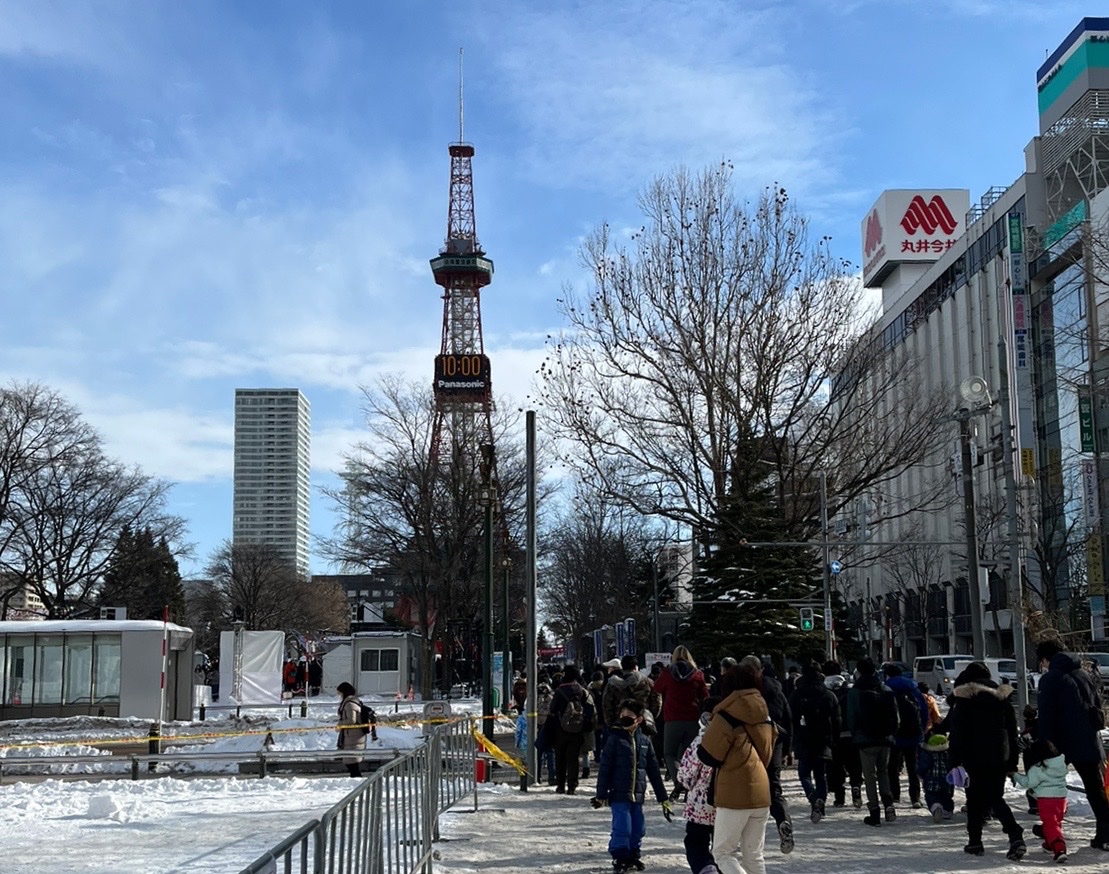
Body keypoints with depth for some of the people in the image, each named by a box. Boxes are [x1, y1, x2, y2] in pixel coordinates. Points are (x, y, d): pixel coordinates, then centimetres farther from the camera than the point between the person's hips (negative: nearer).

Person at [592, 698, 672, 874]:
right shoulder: (615, 739, -5)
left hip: (638, 794, 4)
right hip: (619, 794, -4)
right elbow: (605, 768, -5)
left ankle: (633, 857, 25)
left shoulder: (644, 741, 7)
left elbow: (653, 770, 11)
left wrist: (663, 798, 12)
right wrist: (601, 795, -8)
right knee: (622, 829, -10)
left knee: (638, 829, 8)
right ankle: (620, 859, 4)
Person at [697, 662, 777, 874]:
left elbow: (708, 755, -10)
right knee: (753, 854, 14)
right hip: (761, 793, 7)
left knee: (723, 852, 2)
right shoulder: (764, 716, 9)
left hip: (734, 794, -7)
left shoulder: (728, 716, -12)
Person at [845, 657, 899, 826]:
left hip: (866, 740, -4)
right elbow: (894, 714, 7)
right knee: (883, 771, 19)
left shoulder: (855, 692, -8)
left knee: (870, 776, 3)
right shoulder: (886, 690, 4)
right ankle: (888, 804, 0)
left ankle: (874, 813, 1)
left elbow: (851, 718, -5)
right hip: (885, 739, 4)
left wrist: (855, 735, 9)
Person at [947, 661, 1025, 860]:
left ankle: (975, 841, 9)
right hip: (999, 757, 4)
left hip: (974, 757, -4)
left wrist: (955, 761, -7)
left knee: (975, 798, 8)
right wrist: (1012, 763, 15)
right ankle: (1016, 836, -11)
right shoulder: (1002, 698, 9)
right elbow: (1012, 732, 11)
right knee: (996, 798, 9)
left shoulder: (964, 699, -4)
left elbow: (957, 732, -8)